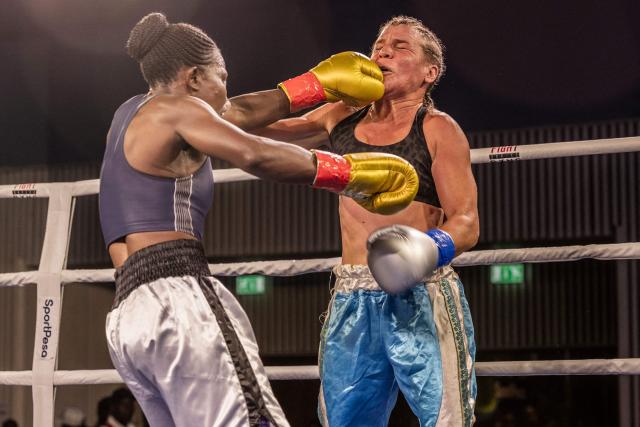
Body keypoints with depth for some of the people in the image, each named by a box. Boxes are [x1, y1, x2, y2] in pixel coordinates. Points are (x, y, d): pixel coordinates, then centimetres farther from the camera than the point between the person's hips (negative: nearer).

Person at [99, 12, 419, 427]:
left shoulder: (131, 114, 28)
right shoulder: (172, 109, 2)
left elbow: (238, 114, 38)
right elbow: (254, 154, -16)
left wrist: (318, 84, 46)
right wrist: (350, 172, -6)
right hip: (178, 300, -9)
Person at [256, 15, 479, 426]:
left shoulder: (438, 129, 0)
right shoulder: (341, 118, 14)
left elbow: (466, 223, -7)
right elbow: (261, 129, 26)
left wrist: (429, 250, -27)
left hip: (423, 300, -5)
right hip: (351, 302, 5)